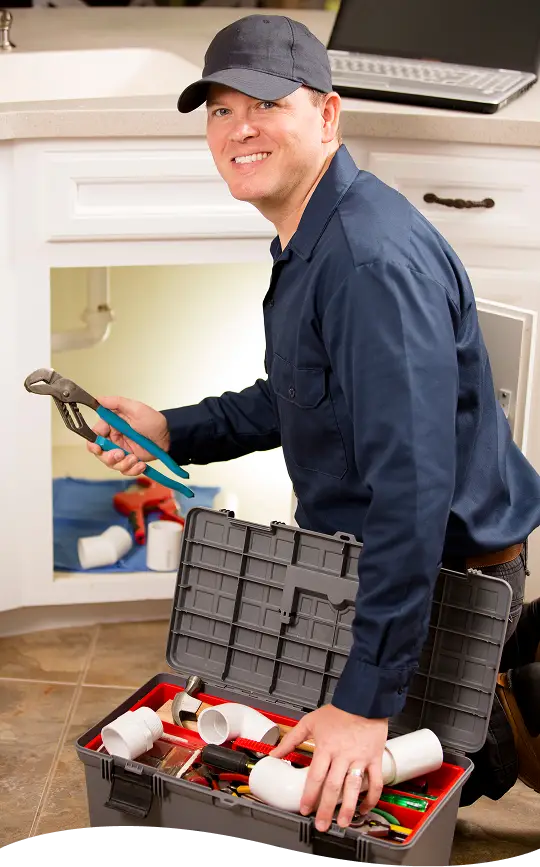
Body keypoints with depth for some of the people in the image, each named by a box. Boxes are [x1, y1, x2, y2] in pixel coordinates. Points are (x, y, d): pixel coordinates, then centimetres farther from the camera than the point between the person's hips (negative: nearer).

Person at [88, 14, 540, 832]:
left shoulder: (374, 257, -27)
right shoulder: (304, 241, 7)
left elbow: (413, 482, -33)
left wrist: (367, 701, -33)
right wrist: (173, 431, 5)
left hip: (442, 576, -9)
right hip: (358, 552, 9)